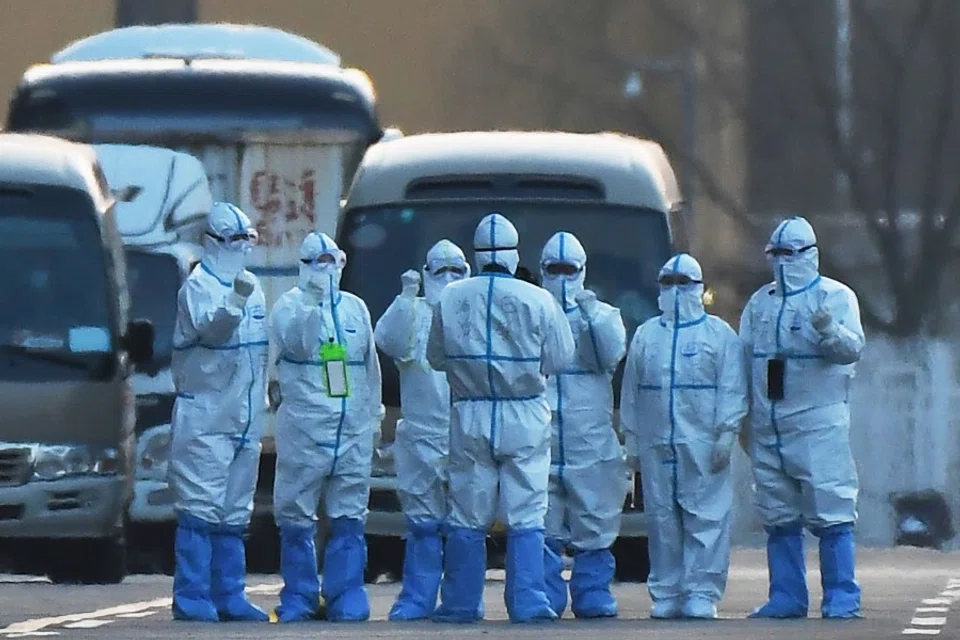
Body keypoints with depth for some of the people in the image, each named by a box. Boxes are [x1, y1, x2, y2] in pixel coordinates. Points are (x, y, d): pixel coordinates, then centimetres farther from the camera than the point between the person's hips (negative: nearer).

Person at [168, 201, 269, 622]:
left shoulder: (252, 288, 16)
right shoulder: (198, 286, -7)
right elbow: (209, 329, -27)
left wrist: (261, 394, 20)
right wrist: (236, 301, -44)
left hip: (245, 418, 8)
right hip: (205, 416, -8)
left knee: (235, 512, 11)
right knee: (200, 507, -10)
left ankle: (229, 596, 16)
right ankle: (192, 598, -9)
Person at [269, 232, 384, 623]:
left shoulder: (355, 308, 15)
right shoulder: (289, 306, 3)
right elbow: (297, 344, -16)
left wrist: (373, 414, 19)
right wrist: (313, 305, -25)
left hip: (353, 429, 3)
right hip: (304, 425, -3)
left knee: (349, 518, 2)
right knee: (296, 517, -1)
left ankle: (346, 599, 6)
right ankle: (299, 598, 7)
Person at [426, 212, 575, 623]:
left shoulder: (450, 299, -3)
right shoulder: (538, 301, -8)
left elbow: (436, 357, 6)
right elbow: (559, 358, 0)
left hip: (470, 419, 1)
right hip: (525, 419, -1)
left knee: (467, 516, 8)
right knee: (526, 516, 0)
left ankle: (461, 602, 10)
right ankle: (527, 602, -5)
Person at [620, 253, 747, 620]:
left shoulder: (719, 334, 4)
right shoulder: (645, 336, 14)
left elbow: (732, 390, -1)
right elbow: (631, 392, 15)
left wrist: (725, 436, -9)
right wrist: (631, 440, 10)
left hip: (703, 444, -3)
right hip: (656, 445, 3)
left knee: (706, 519, -7)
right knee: (662, 520, 4)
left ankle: (702, 593, -4)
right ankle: (665, 595, 9)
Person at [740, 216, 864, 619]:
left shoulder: (836, 297, 0)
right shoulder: (759, 303, 16)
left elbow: (852, 348, -14)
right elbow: (742, 357, 18)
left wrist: (829, 331, -35)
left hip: (818, 423, -6)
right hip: (768, 429, 6)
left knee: (830, 514, -9)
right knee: (778, 518, 8)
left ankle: (842, 599, -6)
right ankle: (786, 598, 14)